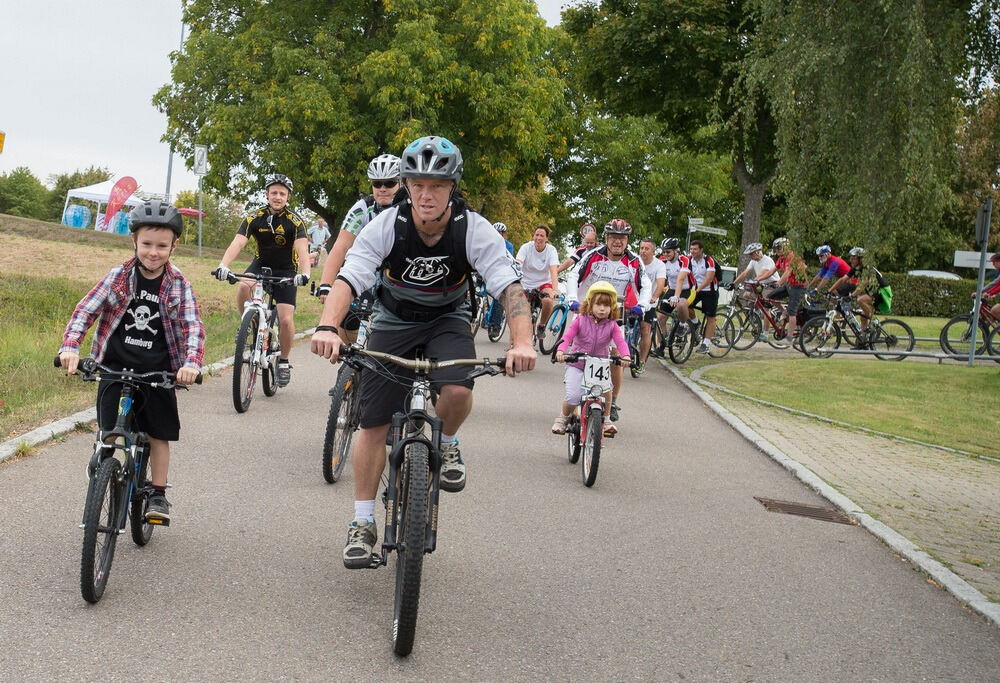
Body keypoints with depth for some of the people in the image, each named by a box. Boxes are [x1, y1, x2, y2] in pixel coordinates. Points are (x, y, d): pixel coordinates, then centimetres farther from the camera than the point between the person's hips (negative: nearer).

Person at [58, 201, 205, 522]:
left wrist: (192, 362, -32)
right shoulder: (118, 277, -3)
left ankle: (158, 495, 19)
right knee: (110, 435, -2)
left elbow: (193, 326, -14)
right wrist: (70, 347, -26)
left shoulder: (179, 285, -4)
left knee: (159, 433, 5)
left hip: (158, 371, 0)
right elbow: (86, 310, -9)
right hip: (115, 365, 0)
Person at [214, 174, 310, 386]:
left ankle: (284, 361, 12)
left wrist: (304, 274, -51)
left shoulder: (294, 221, -18)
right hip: (261, 265, 1)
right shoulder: (255, 217, -13)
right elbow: (237, 243, -25)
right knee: (243, 287, -33)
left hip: (285, 271, -1)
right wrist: (223, 266, -43)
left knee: (286, 320, -13)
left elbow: (302, 250, -31)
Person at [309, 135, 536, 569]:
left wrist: (522, 342, -49)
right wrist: (328, 327, -51)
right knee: (373, 423, -5)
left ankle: (447, 444, 5)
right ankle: (363, 523, 9)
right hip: (393, 321, 1)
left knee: (457, 391, -31)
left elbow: (510, 287, -31)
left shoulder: (475, 231, -23)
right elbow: (347, 280, -32)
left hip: (448, 319, -1)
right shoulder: (385, 226, -23)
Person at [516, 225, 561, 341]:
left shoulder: (551, 250, -11)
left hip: (543, 283, -1)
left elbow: (554, 271, -23)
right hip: (526, 283, 1)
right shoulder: (526, 247, -11)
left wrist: (555, 290, -40)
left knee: (548, 301, -32)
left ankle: (541, 326, -6)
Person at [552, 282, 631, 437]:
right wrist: (560, 351, -38)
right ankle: (563, 418, 13)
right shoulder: (581, 320, -6)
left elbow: (620, 341, -17)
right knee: (573, 397, -20)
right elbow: (567, 337, -18)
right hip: (577, 365, -1)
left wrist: (625, 356, -39)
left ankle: (606, 419, -3)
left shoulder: (611, 325, -2)